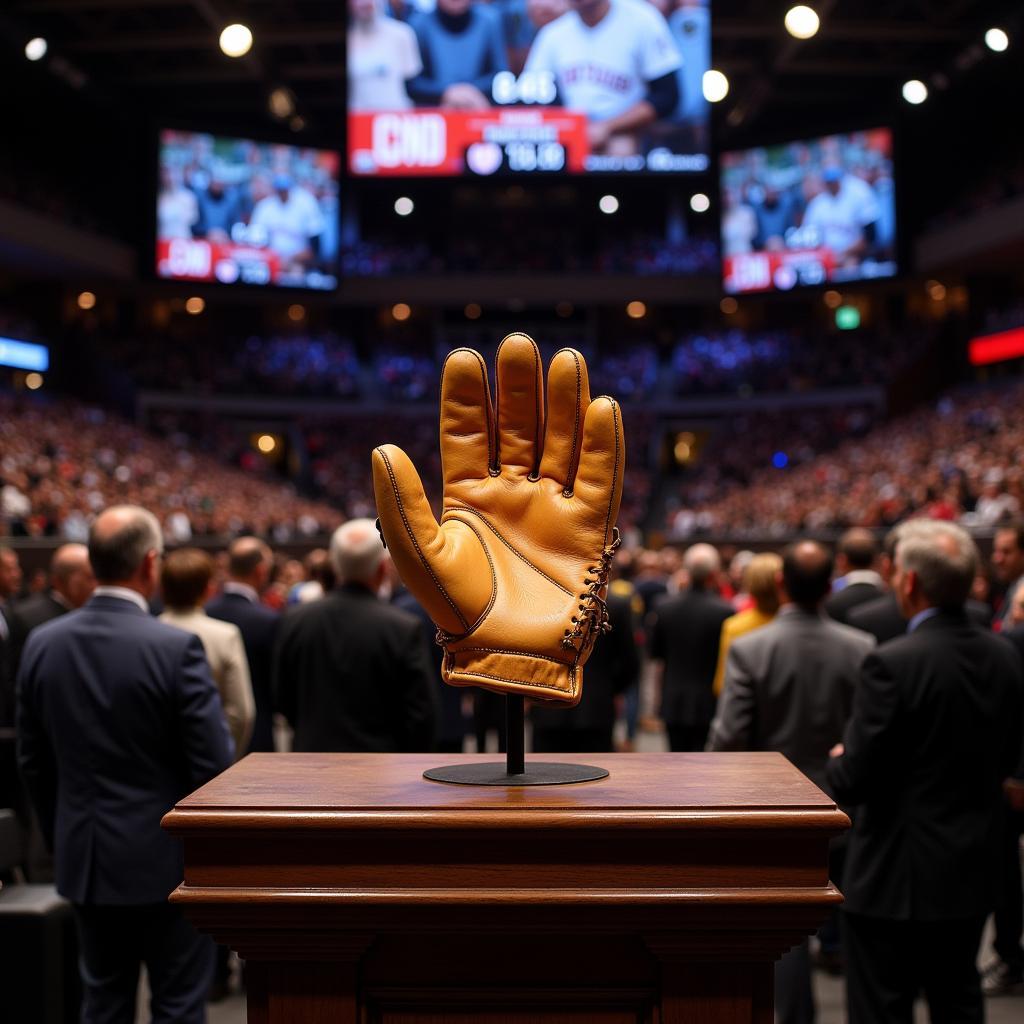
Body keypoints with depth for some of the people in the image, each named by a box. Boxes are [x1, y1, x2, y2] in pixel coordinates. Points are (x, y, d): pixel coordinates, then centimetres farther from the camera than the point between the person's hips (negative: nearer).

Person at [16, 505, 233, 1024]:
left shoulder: (42, 644, -2)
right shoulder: (176, 647, -18)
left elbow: (32, 761, 6)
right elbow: (213, 764, -16)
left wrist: (62, 837, 18)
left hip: (84, 859, 5)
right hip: (166, 861, -5)